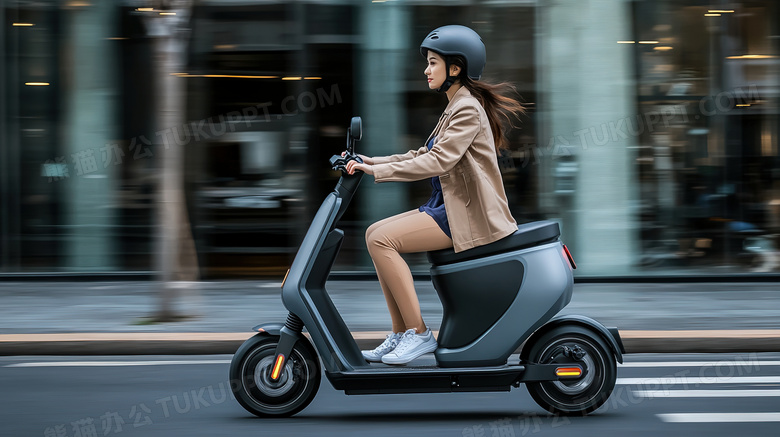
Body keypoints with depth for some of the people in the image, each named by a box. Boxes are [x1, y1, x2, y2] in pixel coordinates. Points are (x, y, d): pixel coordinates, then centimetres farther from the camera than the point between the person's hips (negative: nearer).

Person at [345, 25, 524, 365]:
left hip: (468, 213, -10)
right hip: (449, 206, 10)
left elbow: (439, 160, -24)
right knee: (374, 233, 5)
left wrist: (378, 171, -25)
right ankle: (400, 334, 4)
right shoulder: (456, 107, 19)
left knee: (381, 239, -20)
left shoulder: (468, 109, -13)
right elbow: (424, 155, 19)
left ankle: (419, 333, -15)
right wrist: (371, 162, 9)